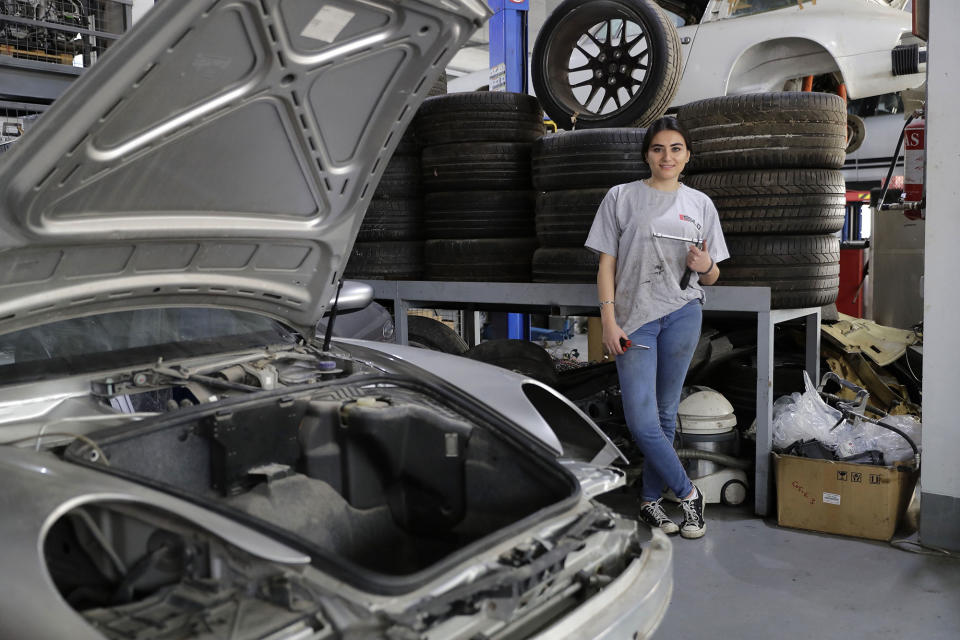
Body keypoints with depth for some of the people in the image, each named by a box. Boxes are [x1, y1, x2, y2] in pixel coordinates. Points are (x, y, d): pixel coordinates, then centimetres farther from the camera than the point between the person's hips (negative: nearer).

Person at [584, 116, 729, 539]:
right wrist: (609, 321, -7)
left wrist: (705, 266, -10)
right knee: (641, 422, -8)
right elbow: (607, 264, 2)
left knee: (666, 413, 7)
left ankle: (651, 501, 21)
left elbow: (711, 278, 14)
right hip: (634, 318, -2)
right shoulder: (621, 198, 4)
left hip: (682, 313, 2)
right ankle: (687, 494, 11)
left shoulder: (700, 204, 10)